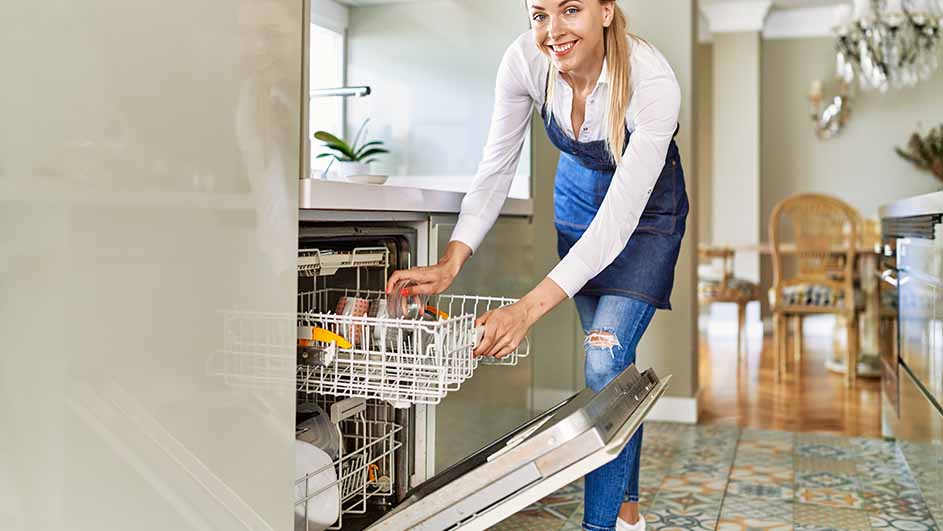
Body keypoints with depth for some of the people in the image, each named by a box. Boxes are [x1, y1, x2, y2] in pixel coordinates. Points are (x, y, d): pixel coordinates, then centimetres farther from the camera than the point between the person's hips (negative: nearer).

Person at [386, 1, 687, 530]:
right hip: (577, 195, 4)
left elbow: (619, 217, -39)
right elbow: (495, 171, -18)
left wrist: (529, 308, -47)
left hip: (646, 210, -4)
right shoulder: (525, 61, -24)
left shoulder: (653, 80, -36)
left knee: (606, 362, -16)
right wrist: (449, 265, -33)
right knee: (610, 362, 9)